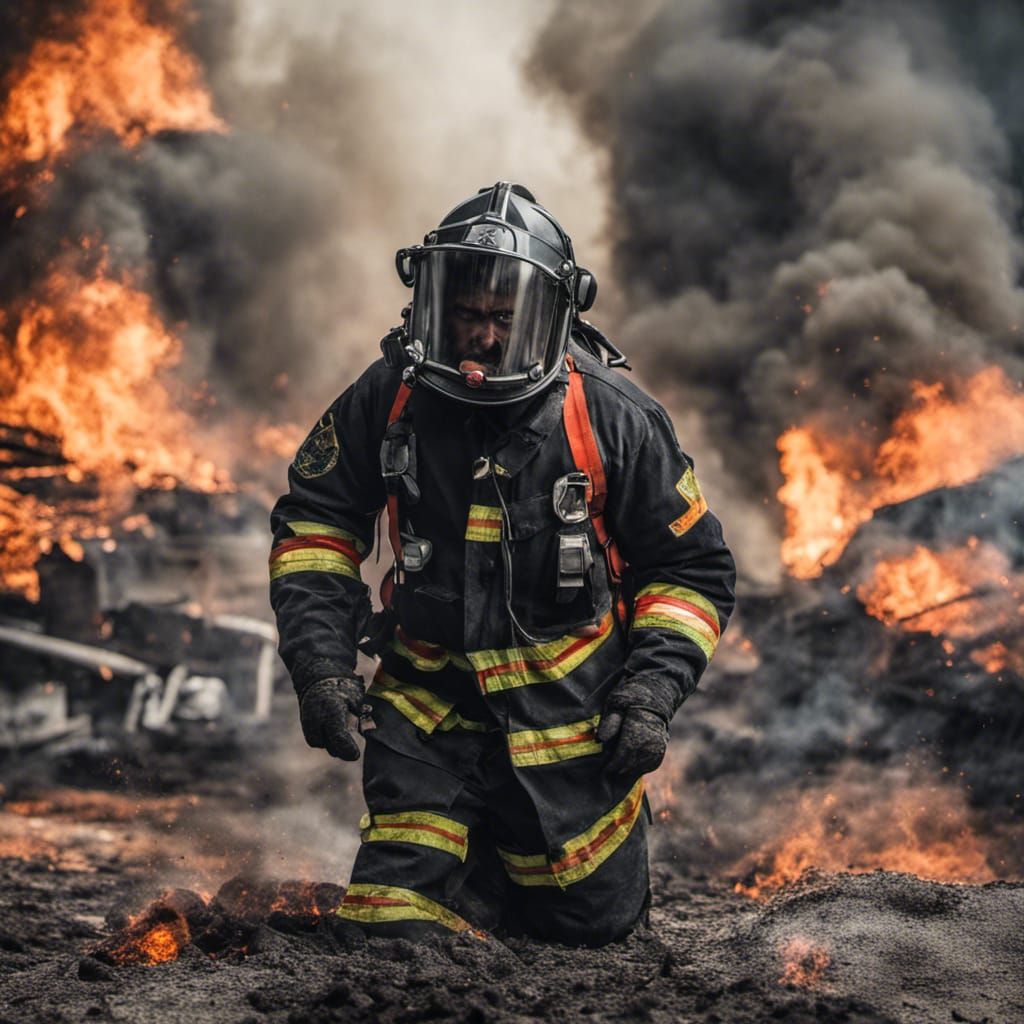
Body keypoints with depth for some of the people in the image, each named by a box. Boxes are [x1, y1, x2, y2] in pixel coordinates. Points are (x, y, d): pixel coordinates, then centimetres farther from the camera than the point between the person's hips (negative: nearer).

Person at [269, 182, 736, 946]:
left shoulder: (615, 419, -9)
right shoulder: (389, 398, -6)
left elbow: (691, 568, 0)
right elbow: (314, 525, 6)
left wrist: (654, 692, -11)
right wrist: (321, 665, -5)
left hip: (569, 710, -1)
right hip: (429, 703, 1)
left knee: (590, 921, 10)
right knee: (399, 916, -8)